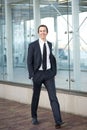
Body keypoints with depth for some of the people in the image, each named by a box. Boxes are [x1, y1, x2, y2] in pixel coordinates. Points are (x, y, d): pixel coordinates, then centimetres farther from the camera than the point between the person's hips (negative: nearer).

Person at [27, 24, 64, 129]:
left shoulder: (50, 44, 6)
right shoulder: (32, 45, -6)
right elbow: (29, 61, -6)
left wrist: (54, 72, 7)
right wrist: (32, 75, -12)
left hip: (49, 74, 2)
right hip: (38, 74, -2)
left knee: (53, 97, -8)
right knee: (36, 97, 11)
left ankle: (58, 121, -11)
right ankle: (34, 117, 32)